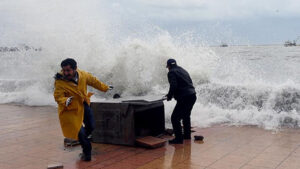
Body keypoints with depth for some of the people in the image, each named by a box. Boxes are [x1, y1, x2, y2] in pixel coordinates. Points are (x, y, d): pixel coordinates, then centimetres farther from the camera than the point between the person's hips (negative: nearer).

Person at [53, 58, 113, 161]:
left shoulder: (83, 75, -10)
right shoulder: (60, 82, -24)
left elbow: (93, 81, 6)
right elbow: (58, 97, -28)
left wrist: (105, 88, 18)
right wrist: (65, 101, -50)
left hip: (84, 104, 5)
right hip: (71, 108, -5)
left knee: (91, 126, 15)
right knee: (80, 131, -8)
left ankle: (81, 138, 45)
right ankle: (87, 152, 15)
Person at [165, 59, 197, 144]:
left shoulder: (171, 72, -5)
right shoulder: (183, 70, 21)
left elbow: (173, 86, -19)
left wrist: (169, 96, -2)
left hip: (184, 98, -9)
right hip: (192, 96, 9)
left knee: (175, 118, -3)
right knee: (186, 116, 26)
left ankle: (178, 138, -4)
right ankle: (187, 135, 37)